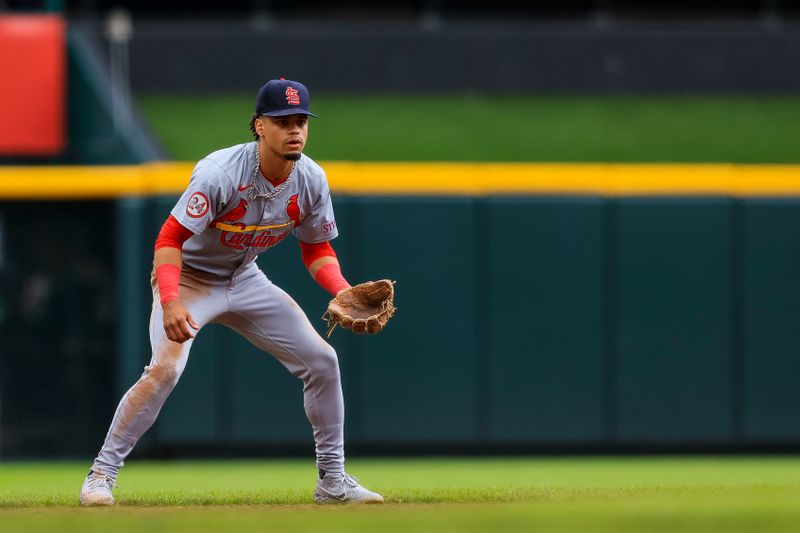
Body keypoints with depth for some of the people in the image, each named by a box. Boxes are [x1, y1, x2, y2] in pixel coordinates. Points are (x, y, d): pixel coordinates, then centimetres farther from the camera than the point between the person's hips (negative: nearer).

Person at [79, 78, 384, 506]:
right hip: (189, 278, -6)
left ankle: (332, 478, 14)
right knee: (165, 368, -27)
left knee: (322, 360, -1)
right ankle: (102, 474, -15)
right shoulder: (220, 173, -30)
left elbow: (317, 248, 3)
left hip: (245, 280, 6)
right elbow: (171, 238, -29)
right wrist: (170, 303, -43)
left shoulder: (311, 180, -11)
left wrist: (344, 293, -16)